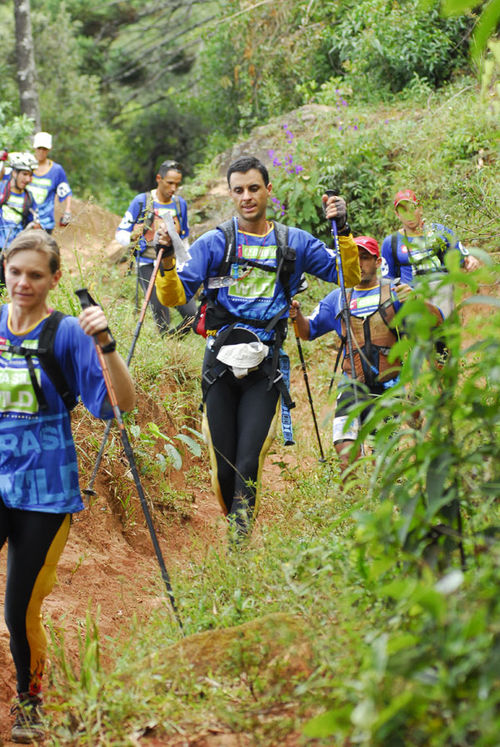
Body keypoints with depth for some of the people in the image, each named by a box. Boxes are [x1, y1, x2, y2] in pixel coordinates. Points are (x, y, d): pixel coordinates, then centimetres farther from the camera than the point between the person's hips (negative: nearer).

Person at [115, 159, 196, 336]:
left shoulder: (180, 204, 10)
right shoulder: (141, 201, -2)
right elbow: (120, 233, 0)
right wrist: (132, 237, -22)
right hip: (148, 266, -3)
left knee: (192, 314, -8)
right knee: (162, 320, -9)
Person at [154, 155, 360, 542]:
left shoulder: (295, 243, 9)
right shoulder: (213, 243, 5)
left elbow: (350, 276, 11)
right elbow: (174, 296, -1)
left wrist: (343, 230, -3)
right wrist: (167, 261, -19)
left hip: (265, 367, 0)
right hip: (221, 364, 1)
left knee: (248, 465, -11)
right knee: (223, 466, 2)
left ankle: (241, 541, -4)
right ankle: (232, 528, 25)